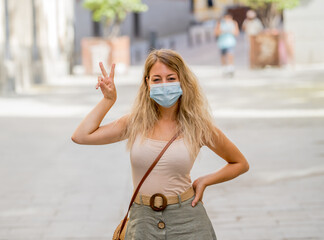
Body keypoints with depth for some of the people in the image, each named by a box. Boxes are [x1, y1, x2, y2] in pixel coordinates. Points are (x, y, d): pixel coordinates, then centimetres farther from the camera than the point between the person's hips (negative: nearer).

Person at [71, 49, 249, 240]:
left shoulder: (197, 127, -2)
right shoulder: (136, 122, 2)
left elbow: (241, 164, 11)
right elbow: (81, 136, -4)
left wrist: (204, 181, -1)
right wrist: (109, 99, -1)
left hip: (187, 223, -1)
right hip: (143, 222, 1)